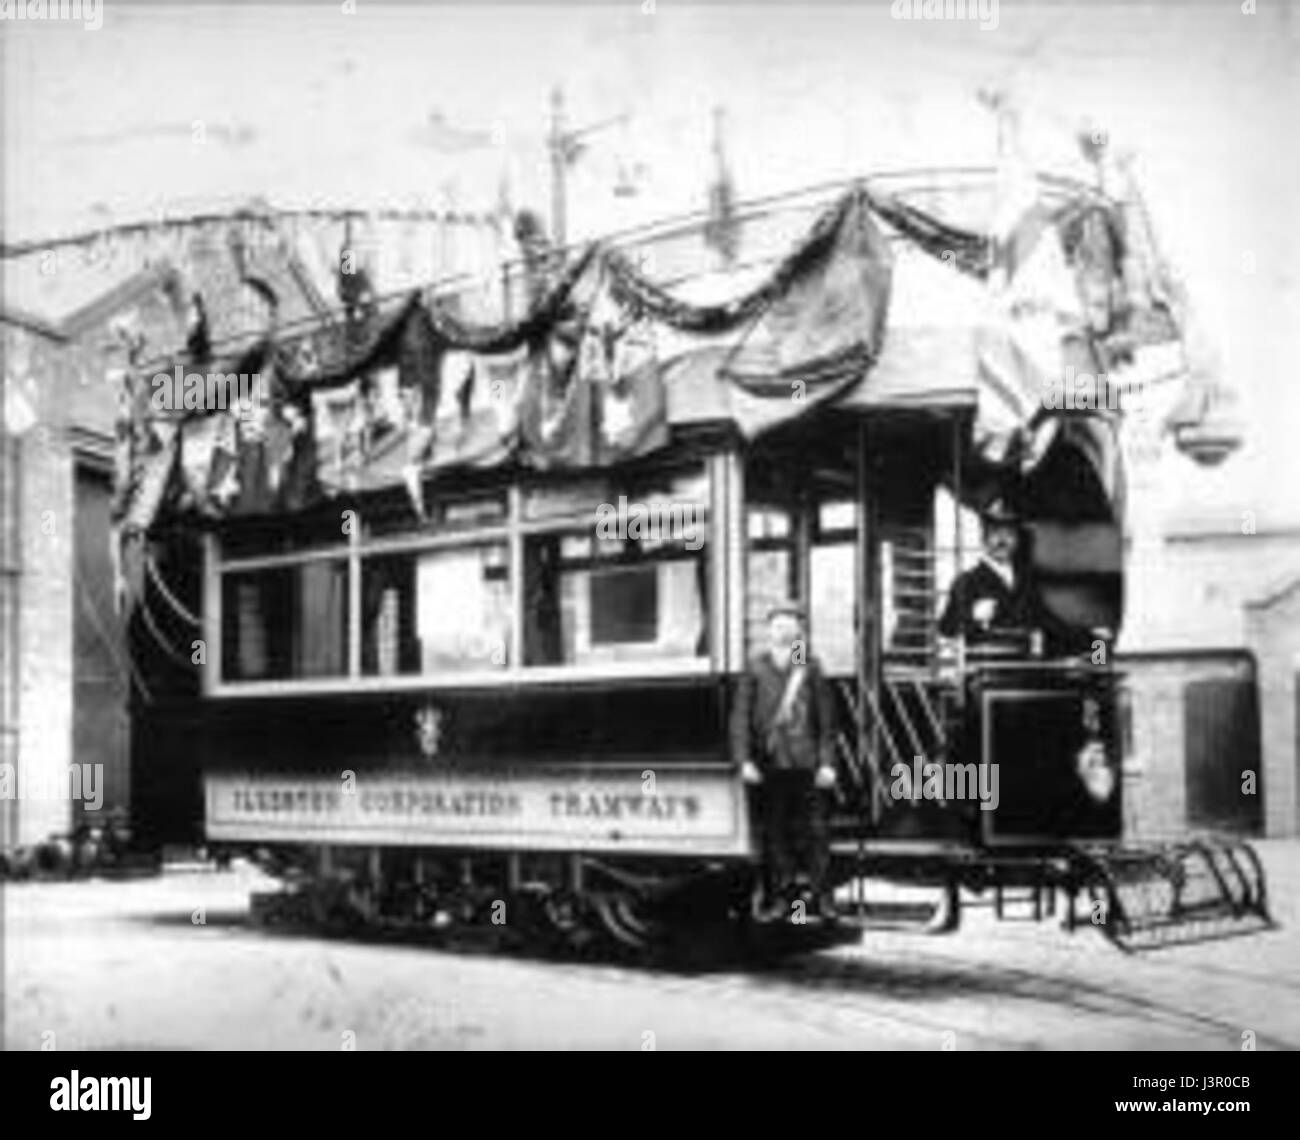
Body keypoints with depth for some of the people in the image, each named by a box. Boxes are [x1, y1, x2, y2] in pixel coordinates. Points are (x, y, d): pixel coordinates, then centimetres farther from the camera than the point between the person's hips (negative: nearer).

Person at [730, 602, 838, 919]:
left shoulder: (811, 669, 5)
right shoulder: (757, 669, 5)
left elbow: (826, 720, 5)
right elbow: (741, 717, 4)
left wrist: (826, 762, -1)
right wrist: (744, 760, -5)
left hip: (806, 765, 0)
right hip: (768, 765, 0)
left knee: (813, 830, 0)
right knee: (773, 833, 3)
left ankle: (818, 893, 8)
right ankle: (780, 896, 10)